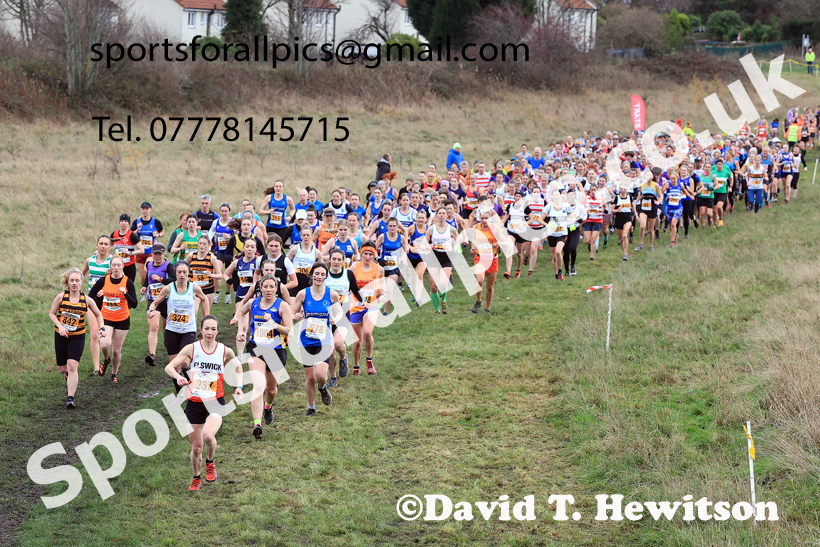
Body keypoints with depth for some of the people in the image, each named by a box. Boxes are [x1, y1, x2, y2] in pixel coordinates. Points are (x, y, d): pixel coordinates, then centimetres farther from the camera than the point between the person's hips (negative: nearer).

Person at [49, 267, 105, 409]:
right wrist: (60, 326, -16)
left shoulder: (86, 300, -7)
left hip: (77, 337, -1)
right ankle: (69, 376, 49)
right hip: (61, 336, 1)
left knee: (72, 365, -18)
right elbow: (51, 314, 0)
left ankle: (70, 399, -16)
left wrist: (101, 328, -6)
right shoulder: (61, 297, -9)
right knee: (62, 369, 9)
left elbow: (98, 314, 9)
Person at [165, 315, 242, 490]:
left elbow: (238, 366, 19)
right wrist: (178, 377, -24)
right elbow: (169, 367, -3)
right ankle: (196, 478, 34)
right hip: (194, 403, 1)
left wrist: (239, 387, 6)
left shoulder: (225, 351, -1)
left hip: (215, 403, -1)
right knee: (196, 447, 6)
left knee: (208, 436, -28)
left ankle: (210, 463, 4)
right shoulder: (191, 349, -3)